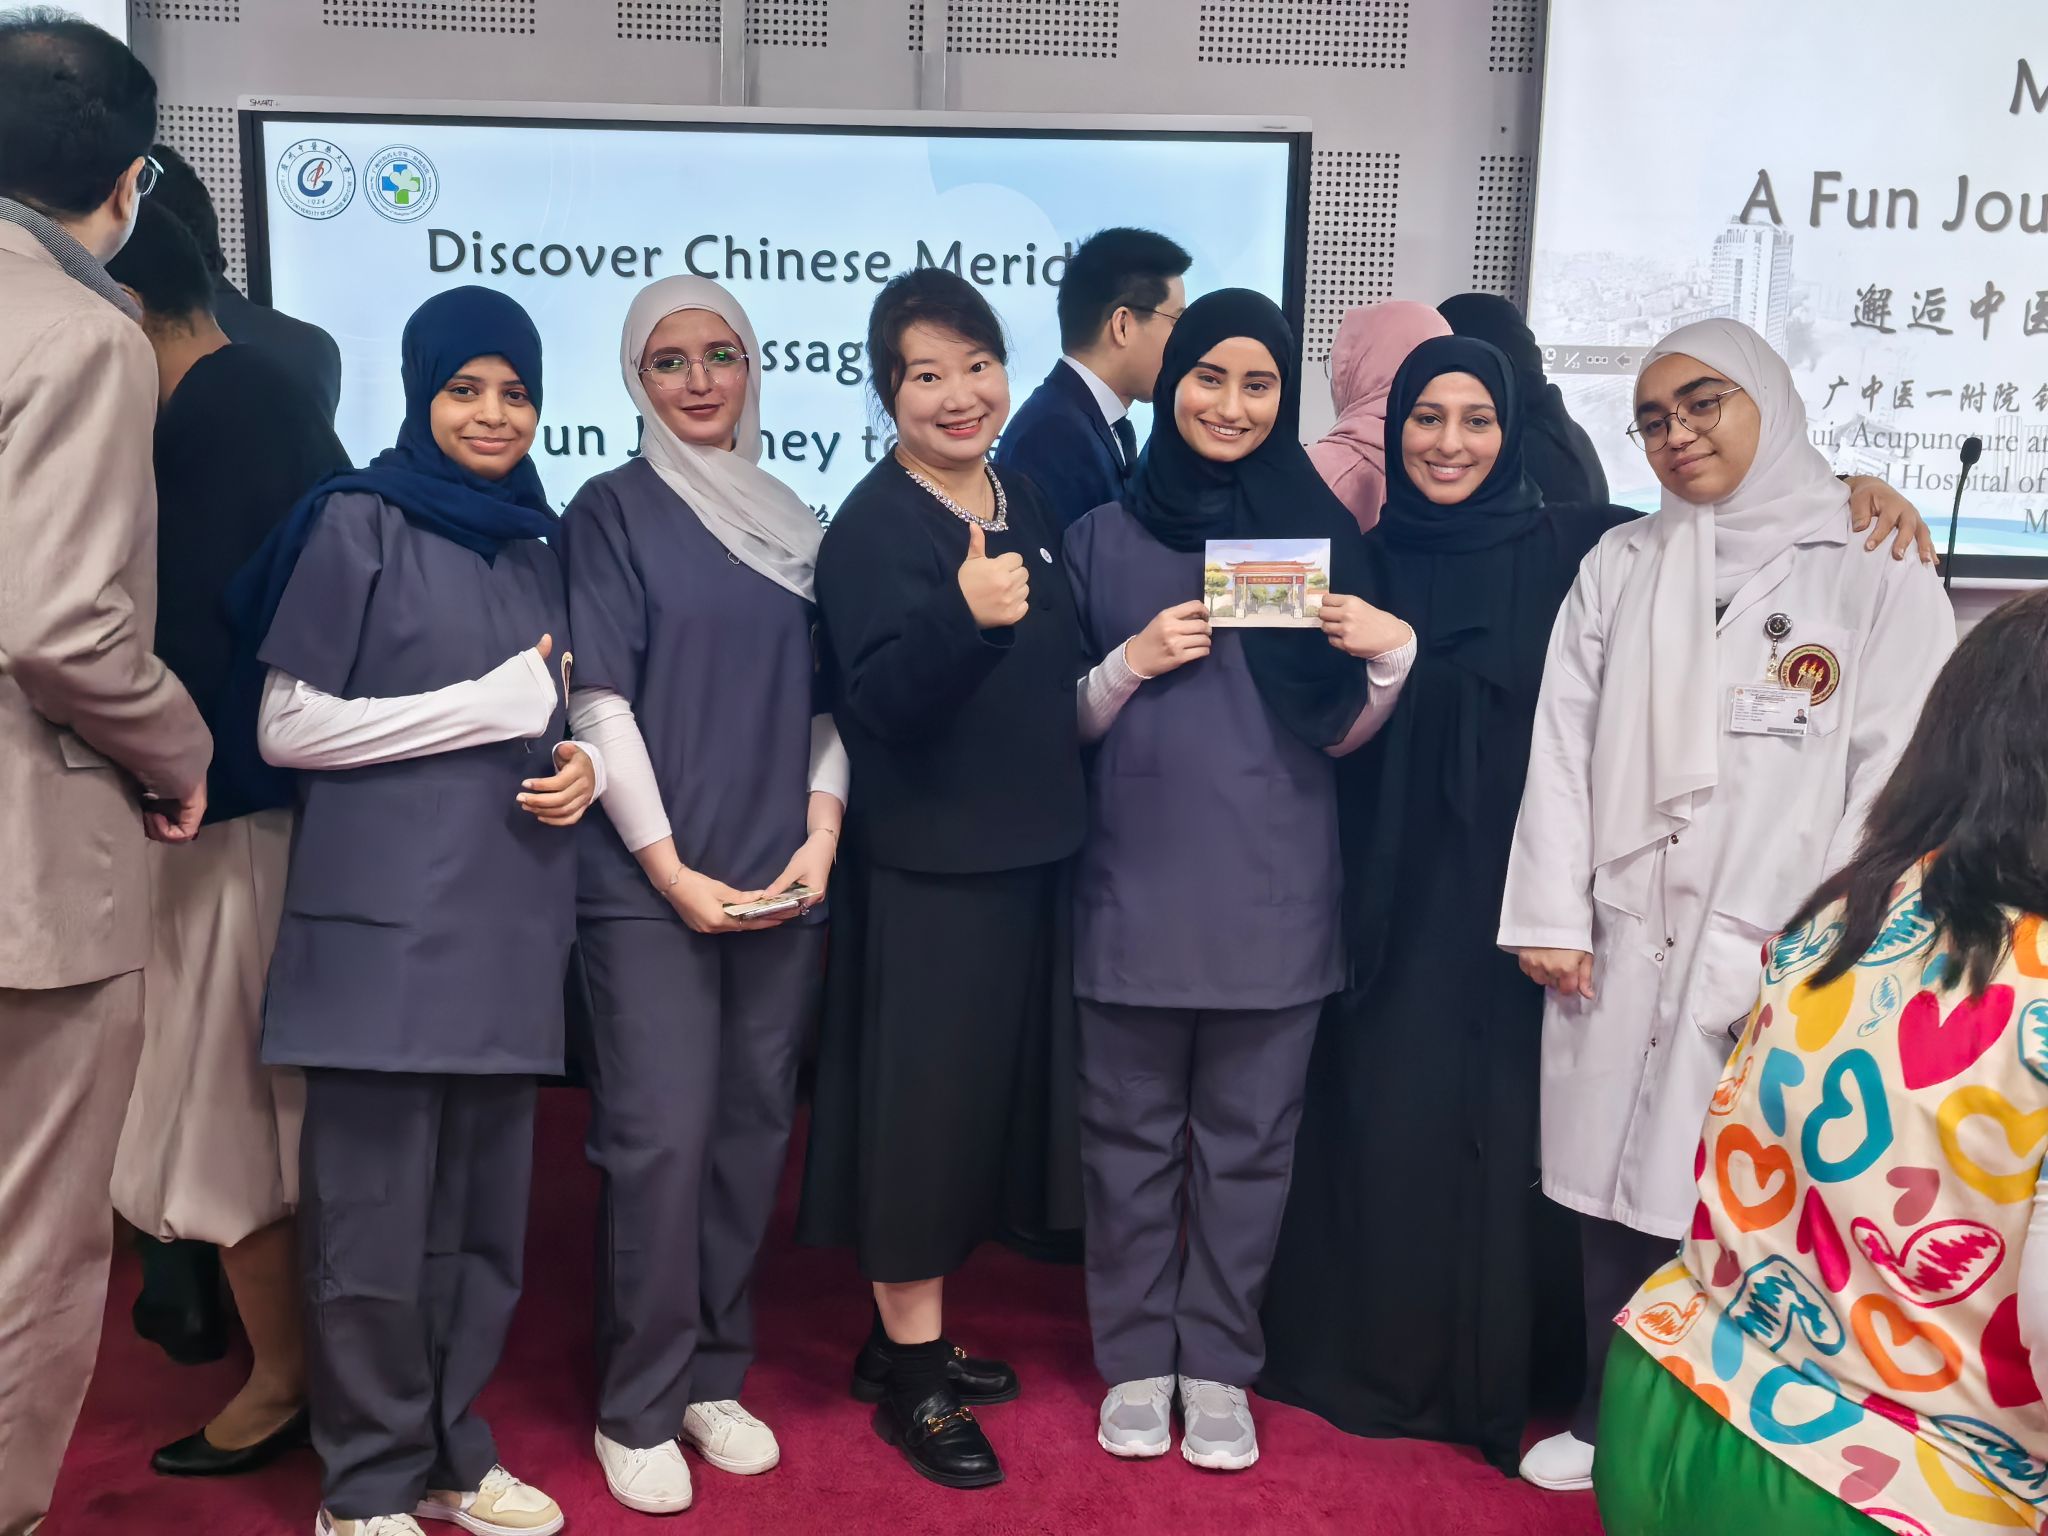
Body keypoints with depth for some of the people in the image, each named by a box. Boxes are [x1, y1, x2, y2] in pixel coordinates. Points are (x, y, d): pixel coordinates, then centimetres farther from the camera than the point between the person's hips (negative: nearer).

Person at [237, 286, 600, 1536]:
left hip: (508, 919, 6)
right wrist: (491, 704, -12)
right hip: (386, 921, -6)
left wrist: (580, 764, 0)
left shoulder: (535, 544, 15)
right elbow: (288, 725, -8)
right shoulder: (358, 522, -3)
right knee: (377, 1221, 0)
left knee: (485, 1212, 11)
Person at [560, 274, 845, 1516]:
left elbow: (830, 698, 11)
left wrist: (821, 837, -3)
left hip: (782, 881, 4)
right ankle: (640, 1408, 11)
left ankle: (713, 1378, 22)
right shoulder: (612, 510, 0)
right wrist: (671, 868, -12)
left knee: (754, 1132, 7)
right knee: (662, 1141, -4)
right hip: (651, 882, -4)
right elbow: (599, 699, -7)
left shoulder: (798, 524, 12)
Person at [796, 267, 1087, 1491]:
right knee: (921, 1105, 0)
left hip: (1031, 854, 8)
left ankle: (907, 1334, 31)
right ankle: (910, 1374, 16)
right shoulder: (873, 526, -14)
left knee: (988, 1098, 15)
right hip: (927, 867, -7)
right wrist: (962, 617, -41)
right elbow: (880, 703, -27)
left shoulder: (1030, 505, 8)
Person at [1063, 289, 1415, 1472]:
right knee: (1133, 1134, 7)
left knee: (1247, 1140, 7)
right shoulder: (1105, 537, 4)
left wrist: (1393, 656, -13)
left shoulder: (1322, 531, 5)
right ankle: (1136, 1360, 22)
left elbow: (1340, 735, 6)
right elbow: (1066, 726, 5)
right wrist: (1135, 661, -13)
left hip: (1274, 892, 0)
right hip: (1137, 886, 0)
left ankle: (1218, 1366, 21)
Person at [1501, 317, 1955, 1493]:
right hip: (1619, 942, 3)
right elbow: (1564, 746, 7)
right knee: (1615, 1185, 9)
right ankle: (1609, 1418, 26)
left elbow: (1895, 778, -5)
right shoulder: (1620, 566, 11)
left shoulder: (1881, 575, 1)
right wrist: (1550, 914, -1)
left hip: (1776, 959, -3)